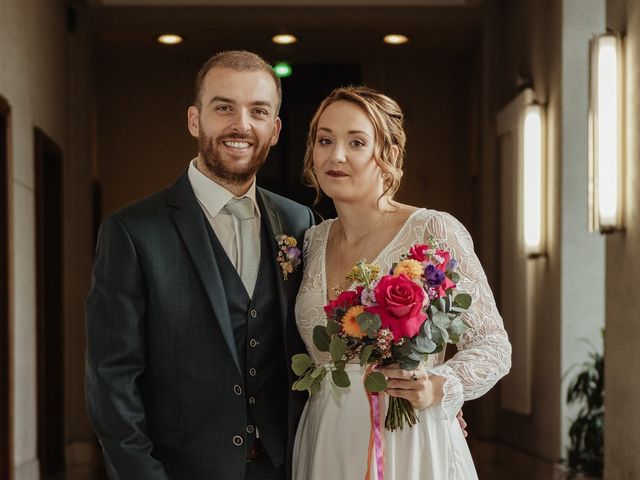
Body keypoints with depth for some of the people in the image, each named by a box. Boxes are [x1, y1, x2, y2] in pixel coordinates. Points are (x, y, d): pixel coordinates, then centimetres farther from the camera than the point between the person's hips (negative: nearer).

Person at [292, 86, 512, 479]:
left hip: (408, 446, -5)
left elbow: (493, 345, -9)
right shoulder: (313, 241, 6)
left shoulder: (434, 233, -11)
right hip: (325, 447, 5)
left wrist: (438, 387, -24)